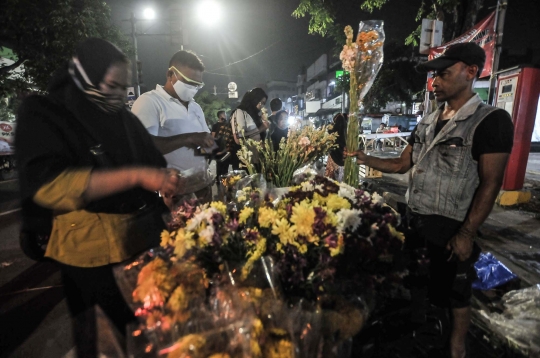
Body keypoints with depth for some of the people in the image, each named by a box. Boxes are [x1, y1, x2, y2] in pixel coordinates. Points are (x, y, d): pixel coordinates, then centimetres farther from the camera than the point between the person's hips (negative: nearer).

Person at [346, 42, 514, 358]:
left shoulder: (491, 121, -11)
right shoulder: (427, 123, 9)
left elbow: (490, 183, -15)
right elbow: (402, 165, 11)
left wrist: (467, 233, -18)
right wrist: (365, 159, -1)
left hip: (452, 228, -6)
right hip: (416, 220, 7)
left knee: (455, 292, 11)